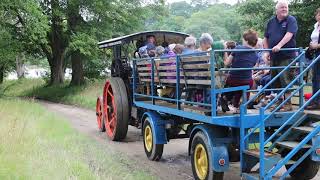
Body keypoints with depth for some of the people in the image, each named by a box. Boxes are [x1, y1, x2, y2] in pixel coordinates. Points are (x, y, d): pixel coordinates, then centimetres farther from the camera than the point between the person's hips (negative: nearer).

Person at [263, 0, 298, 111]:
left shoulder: (291, 20, -2)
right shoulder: (271, 22, 14)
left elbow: (289, 35, -18)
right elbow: (266, 38, 19)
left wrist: (279, 46, -30)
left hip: (286, 56, -6)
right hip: (274, 57, 6)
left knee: (286, 81, -6)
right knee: (276, 81, 11)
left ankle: (287, 104, 3)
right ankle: (279, 102, 23)